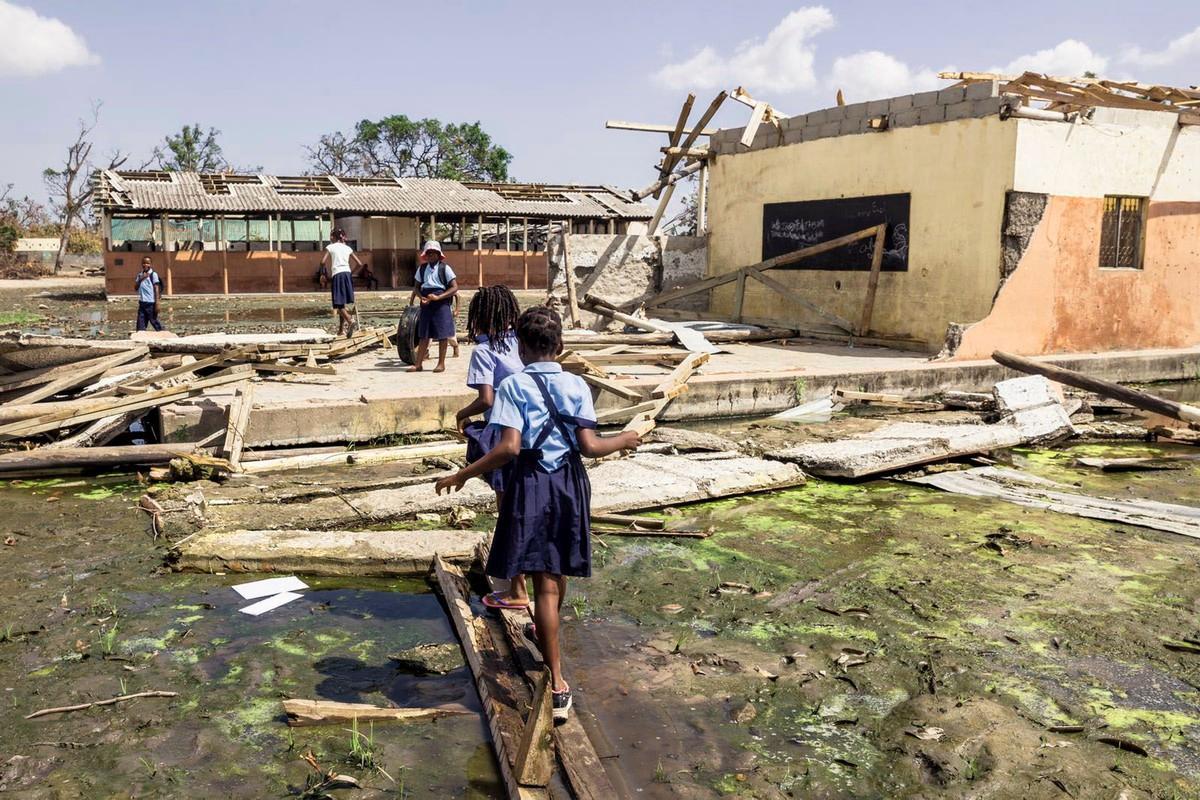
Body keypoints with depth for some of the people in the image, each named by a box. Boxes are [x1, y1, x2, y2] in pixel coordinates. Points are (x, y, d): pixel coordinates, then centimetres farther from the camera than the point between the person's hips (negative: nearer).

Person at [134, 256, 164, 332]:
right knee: (140, 325, 3)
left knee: (154, 321, 1)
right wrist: (141, 279, -8)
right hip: (142, 303, 5)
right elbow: (135, 287, 9)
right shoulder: (140, 275, 14)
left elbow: (156, 289, -7)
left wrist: (157, 304, -13)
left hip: (150, 303, -5)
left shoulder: (153, 274, -3)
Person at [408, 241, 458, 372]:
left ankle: (441, 363, 10)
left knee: (442, 335, 1)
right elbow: (416, 287, 13)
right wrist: (421, 297, -8)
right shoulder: (422, 268, 8)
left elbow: (454, 288, -8)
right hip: (426, 305, 4)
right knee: (424, 335, 6)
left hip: (441, 305, -4)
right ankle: (418, 363, 9)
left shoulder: (444, 268, -4)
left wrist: (438, 297, -18)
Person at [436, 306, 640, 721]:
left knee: (545, 582, -1)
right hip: (570, 483, 4)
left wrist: (462, 475, -12)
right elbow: (589, 446, -8)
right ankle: (546, 632, 51)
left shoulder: (513, 386, -10)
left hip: (531, 484, -4)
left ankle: (558, 684, -2)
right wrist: (623, 440, 10)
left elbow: (509, 447, -20)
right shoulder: (576, 385, -1)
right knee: (559, 569, 24)